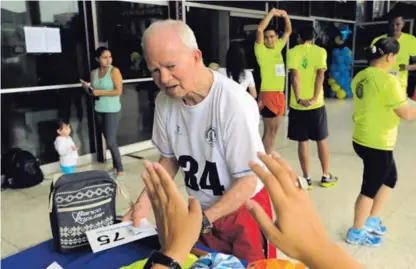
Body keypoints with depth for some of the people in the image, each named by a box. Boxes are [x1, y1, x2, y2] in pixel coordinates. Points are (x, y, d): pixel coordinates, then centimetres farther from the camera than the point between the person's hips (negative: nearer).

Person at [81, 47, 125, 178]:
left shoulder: (114, 71, -9)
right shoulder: (94, 73, 8)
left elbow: (119, 91, -16)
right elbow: (93, 91, 17)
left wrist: (100, 92, -16)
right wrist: (87, 88, -5)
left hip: (112, 111, -6)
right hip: (99, 110, 6)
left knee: (111, 142, -8)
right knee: (108, 140, 11)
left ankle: (120, 169, 4)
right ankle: (115, 166, 23)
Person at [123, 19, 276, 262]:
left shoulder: (233, 102, -29)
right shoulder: (165, 100, -11)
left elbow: (248, 181, -22)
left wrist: (202, 221, -27)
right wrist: (145, 200, -9)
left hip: (245, 208, -4)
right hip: (202, 210, 5)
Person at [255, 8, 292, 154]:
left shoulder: (278, 47, 11)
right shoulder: (261, 50, -7)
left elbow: (288, 31, 22)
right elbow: (260, 29, -21)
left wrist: (285, 16, 6)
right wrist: (273, 12, -13)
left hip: (280, 94, 7)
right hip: (268, 94, -7)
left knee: (275, 129, 12)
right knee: (269, 130, -3)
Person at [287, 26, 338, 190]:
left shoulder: (292, 52, -1)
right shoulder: (320, 51, 3)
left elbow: (295, 75, -14)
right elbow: (320, 74, -11)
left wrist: (298, 99, -17)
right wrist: (314, 98, -15)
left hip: (298, 105, -1)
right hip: (317, 104, 1)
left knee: (302, 142, 6)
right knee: (321, 140, 14)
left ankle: (307, 179, 12)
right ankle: (326, 176, 24)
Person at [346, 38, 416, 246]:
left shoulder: (360, 77, 4)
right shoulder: (388, 80, -20)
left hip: (362, 139, 8)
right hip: (377, 144, -8)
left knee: (390, 178, 25)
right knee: (370, 188, 9)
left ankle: (371, 221, 35)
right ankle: (356, 232, 26)